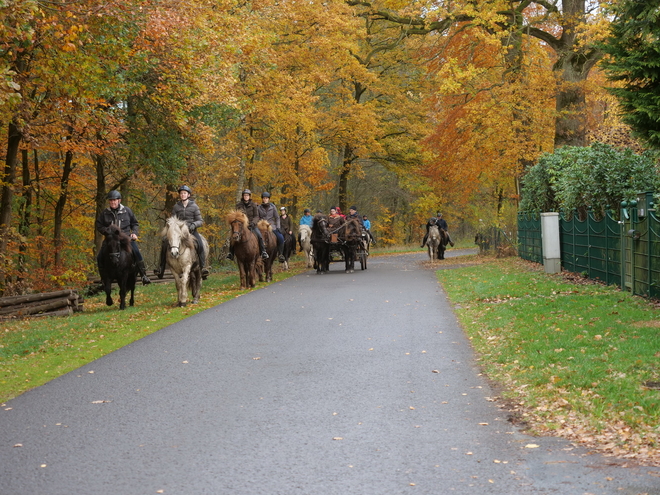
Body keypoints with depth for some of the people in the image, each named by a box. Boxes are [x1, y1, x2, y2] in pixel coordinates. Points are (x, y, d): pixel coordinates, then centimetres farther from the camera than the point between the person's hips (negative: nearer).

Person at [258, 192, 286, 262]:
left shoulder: (273, 207, 7)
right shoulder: (259, 207, 6)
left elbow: (277, 217, 8)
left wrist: (278, 227, -1)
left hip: (272, 226, 0)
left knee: (281, 238, -20)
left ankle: (280, 254, -6)